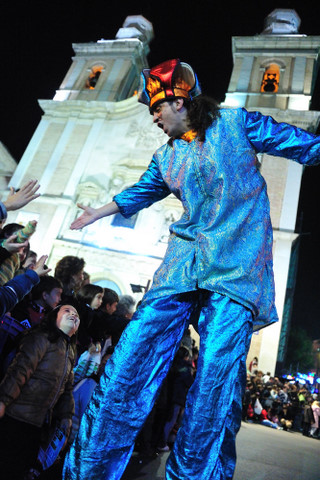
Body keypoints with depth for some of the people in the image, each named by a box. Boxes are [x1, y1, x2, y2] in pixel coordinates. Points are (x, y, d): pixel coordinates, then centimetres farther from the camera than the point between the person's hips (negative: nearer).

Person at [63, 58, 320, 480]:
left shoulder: (235, 124, 8)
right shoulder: (166, 157, 21)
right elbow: (139, 193, 35)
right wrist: (96, 214, 43)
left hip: (237, 264, -3)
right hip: (185, 261, 4)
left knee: (216, 371, -14)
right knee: (132, 357, -6)